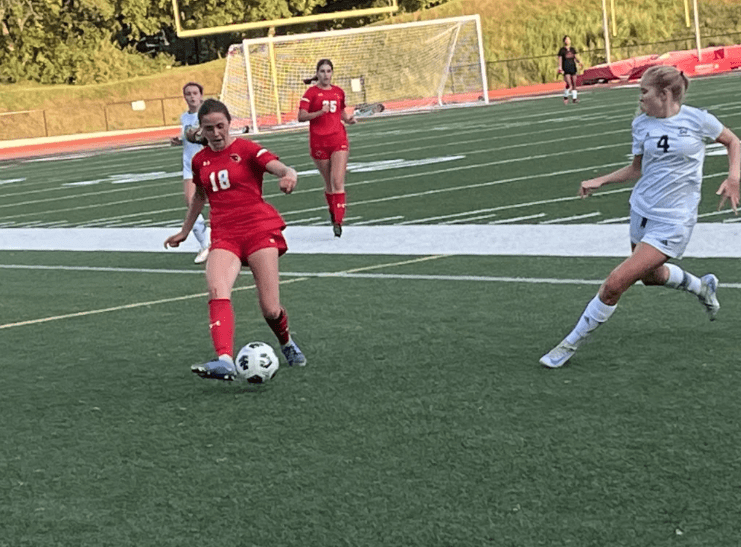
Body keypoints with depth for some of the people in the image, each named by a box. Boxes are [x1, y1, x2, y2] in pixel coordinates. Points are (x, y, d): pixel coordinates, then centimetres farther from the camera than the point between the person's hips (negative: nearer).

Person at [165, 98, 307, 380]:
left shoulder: (246, 149, -1)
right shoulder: (200, 160, 13)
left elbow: (282, 168, -17)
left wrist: (289, 175, -41)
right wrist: (184, 231, 40)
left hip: (259, 229, -3)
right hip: (224, 236, 3)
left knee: (270, 309, -7)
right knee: (217, 293, -27)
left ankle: (287, 344, 28)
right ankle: (225, 361, -41)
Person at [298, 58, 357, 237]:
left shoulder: (339, 92, 10)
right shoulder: (311, 93, -2)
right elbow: (301, 116, -9)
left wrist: (348, 119, 3)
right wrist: (320, 112, -23)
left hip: (339, 139, 1)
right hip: (319, 142, -1)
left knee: (338, 182, -12)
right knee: (329, 183, 8)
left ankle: (338, 222, -16)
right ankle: (334, 213, 31)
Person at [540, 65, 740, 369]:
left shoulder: (697, 119, -12)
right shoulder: (641, 124, 0)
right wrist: (600, 181, 4)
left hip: (673, 222, -6)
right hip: (642, 211, 6)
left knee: (615, 284, -14)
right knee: (650, 275, 27)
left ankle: (570, 344, 2)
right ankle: (702, 286, 57)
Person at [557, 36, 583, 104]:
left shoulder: (572, 49, 12)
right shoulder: (562, 50, -2)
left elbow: (576, 58, 11)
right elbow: (560, 60, -3)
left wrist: (579, 62, -9)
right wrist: (560, 69, -11)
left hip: (573, 68, 5)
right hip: (566, 70, -5)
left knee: (574, 84, 3)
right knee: (569, 84, -15)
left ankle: (574, 98, 8)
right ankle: (565, 97, 3)